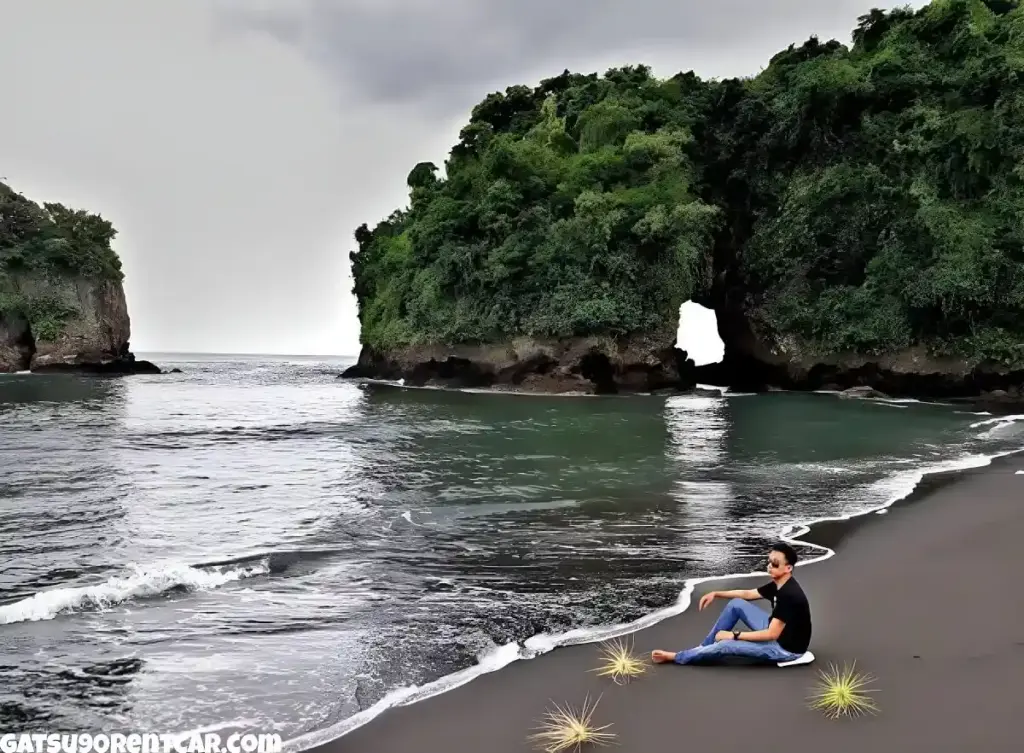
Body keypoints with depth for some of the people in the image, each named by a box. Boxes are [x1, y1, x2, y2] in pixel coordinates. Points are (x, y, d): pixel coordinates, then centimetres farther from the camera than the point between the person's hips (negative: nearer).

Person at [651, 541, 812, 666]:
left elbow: (772, 634, -29)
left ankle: (675, 657, 0)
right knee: (736, 604, 3)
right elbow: (748, 594, 15)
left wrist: (735, 635, -23)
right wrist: (716, 594, 6)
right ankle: (704, 646, 11)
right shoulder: (778, 585, 0)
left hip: (787, 648, -9)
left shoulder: (789, 595, -30)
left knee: (725, 646, -18)